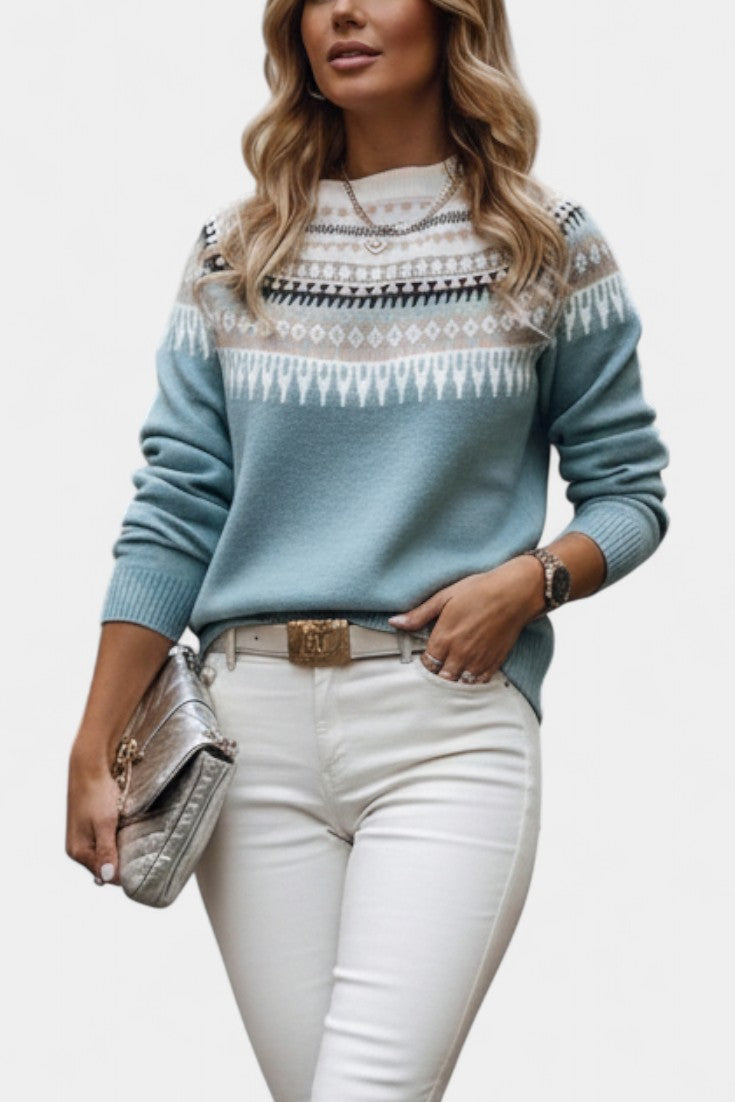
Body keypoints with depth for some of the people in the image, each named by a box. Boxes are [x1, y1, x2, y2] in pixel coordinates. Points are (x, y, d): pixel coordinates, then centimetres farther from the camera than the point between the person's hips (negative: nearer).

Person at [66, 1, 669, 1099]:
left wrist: (531, 578, -12)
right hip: (256, 721, 3)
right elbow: (175, 512, 8)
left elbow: (629, 491, 9)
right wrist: (93, 756, 3)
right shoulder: (235, 250, 10)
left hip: (451, 725, -2)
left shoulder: (546, 246, 5)